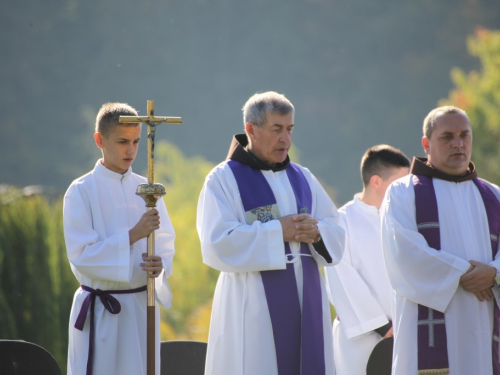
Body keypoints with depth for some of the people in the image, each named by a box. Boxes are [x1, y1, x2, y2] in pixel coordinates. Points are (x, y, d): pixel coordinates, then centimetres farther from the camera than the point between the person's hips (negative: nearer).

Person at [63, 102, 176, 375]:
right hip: (99, 311, -4)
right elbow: (81, 255, -14)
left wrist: (158, 265, -17)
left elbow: (165, 246, 7)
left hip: (141, 307, 4)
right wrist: (133, 235, -22)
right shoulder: (81, 192, -6)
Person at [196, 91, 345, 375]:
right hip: (253, 309, -5)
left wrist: (316, 233, -12)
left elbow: (337, 236, 11)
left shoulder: (302, 178, 15)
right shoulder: (224, 180, -2)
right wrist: (278, 231, -17)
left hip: (306, 304, 5)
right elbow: (218, 244, -14)